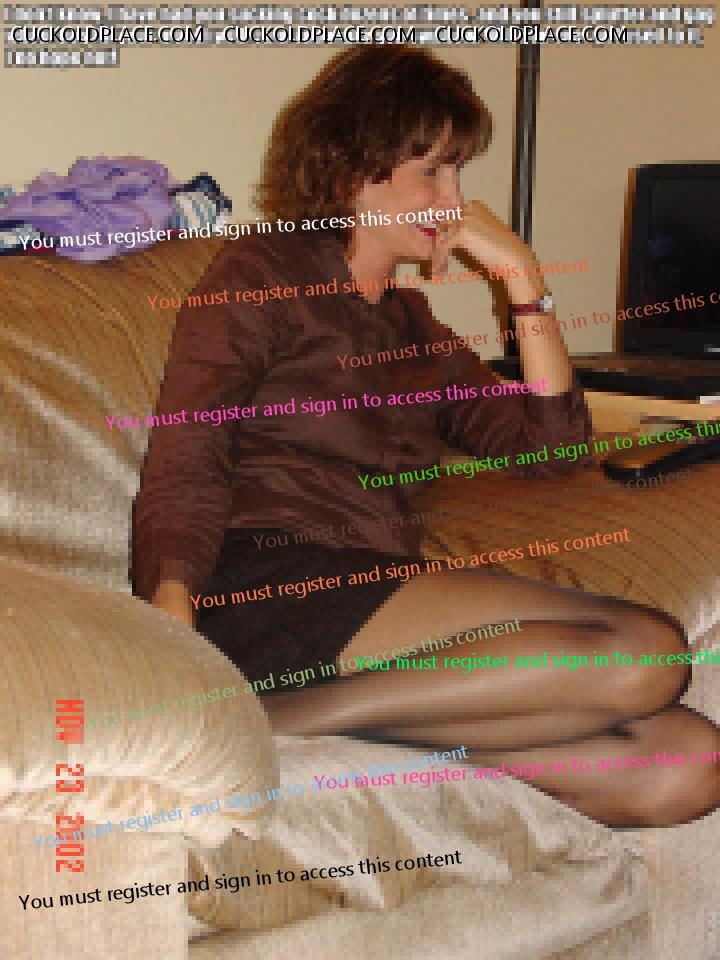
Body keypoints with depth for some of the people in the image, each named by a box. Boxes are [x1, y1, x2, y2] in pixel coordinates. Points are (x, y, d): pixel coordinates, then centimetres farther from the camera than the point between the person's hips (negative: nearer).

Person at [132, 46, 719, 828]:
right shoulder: (261, 276, 9)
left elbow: (549, 444, 20)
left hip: (378, 598, 7)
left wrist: (523, 279, 14)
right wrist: (172, 602, -26)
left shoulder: (410, 320, 28)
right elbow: (185, 462, -6)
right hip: (269, 587, -7)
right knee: (643, 658, -22)